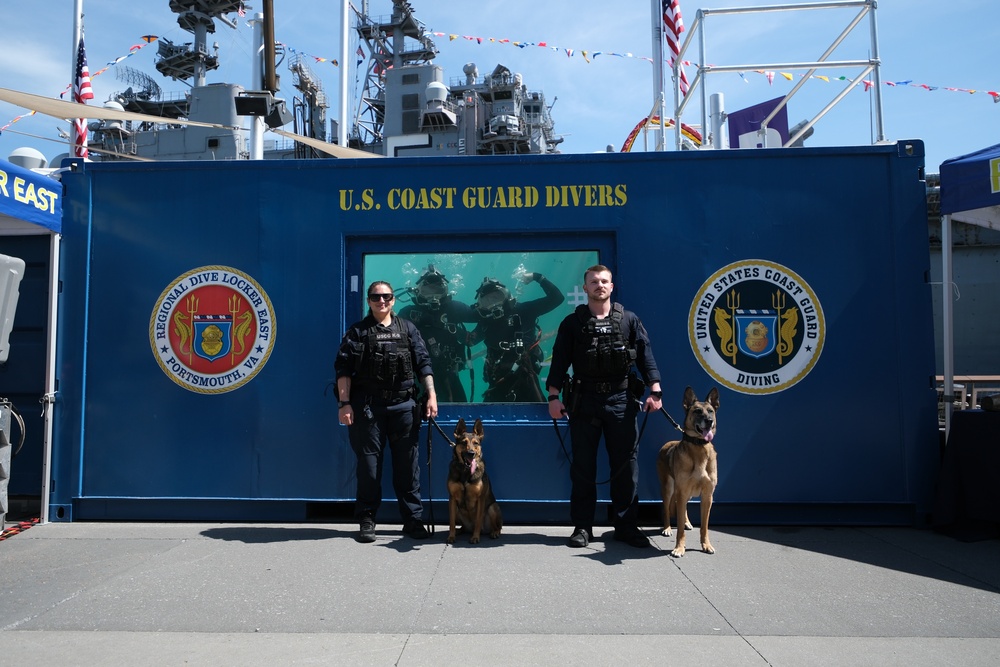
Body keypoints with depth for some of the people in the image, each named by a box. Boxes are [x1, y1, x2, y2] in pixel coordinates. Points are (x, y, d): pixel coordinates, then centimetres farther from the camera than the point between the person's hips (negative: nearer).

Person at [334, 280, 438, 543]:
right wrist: (344, 404, -10)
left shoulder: (408, 329, 11)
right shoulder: (357, 332, 5)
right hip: (367, 406, -1)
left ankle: (413, 519, 15)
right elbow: (343, 369, -1)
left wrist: (431, 396, -2)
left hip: (403, 405, 2)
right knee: (369, 462, 5)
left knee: (408, 463, 6)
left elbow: (423, 364, 8)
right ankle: (367, 519, 16)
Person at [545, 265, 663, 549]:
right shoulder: (572, 323, 5)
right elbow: (559, 360, 1)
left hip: (622, 400, 1)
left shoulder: (629, 320, 7)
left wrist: (655, 390, -7)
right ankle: (582, 526, 15)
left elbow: (645, 355, 3)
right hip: (584, 400, 0)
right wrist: (554, 396, -7)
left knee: (625, 464, 5)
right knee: (583, 466, 5)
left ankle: (627, 525, 17)